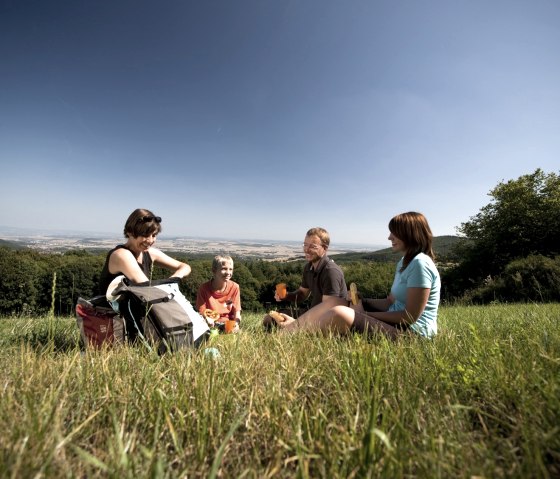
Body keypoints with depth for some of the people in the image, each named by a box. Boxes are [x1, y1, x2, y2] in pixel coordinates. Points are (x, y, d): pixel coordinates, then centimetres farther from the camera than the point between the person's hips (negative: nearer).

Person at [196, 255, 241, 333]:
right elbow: (201, 311, -7)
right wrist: (208, 319, -28)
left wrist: (236, 323, -20)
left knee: (235, 330, -28)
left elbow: (236, 310, -1)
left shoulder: (234, 287, -4)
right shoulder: (204, 288, -9)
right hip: (211, 323, 0)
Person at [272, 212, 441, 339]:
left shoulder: (420, 264, -18)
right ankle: (296, 325, 7)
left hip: (412, 331, -10)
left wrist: (367, 314, -15)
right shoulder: (405, 262, 13)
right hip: (397, 321, 10)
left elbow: (411, 316, -20)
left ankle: (289, 332, -7)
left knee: (338, 314, -25)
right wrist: (359, 300, -2)